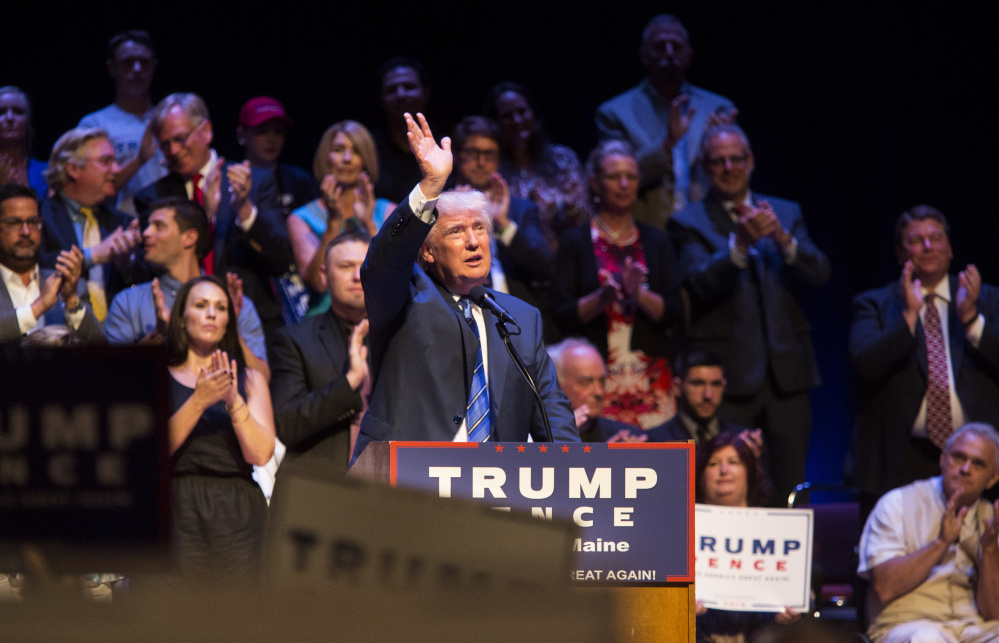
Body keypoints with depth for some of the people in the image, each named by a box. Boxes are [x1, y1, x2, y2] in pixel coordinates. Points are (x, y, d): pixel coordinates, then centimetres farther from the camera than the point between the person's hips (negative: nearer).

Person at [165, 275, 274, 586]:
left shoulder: (249, 380, 17)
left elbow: (260, 453, 2)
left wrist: (234, 401, -11)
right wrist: (199, 400, -13)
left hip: (237, 516, 2)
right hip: (179, 512, -2)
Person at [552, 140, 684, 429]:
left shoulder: (656, 241, 12)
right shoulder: (576, 241, 5)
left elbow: (675, 313, 5)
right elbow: (562, 314, -2)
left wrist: (639, 295, -13)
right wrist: (602, 297, -19)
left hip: (651, 376, 2)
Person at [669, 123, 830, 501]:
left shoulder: (786, 213, 15)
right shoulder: (689, 224, 4)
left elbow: (818, 274, 2)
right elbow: (700, 283, -12)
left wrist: (782, 237, -16)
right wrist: (739, 244, -26)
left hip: (787, 373, 3)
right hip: (728, 377, -3)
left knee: (790, 493, 3)